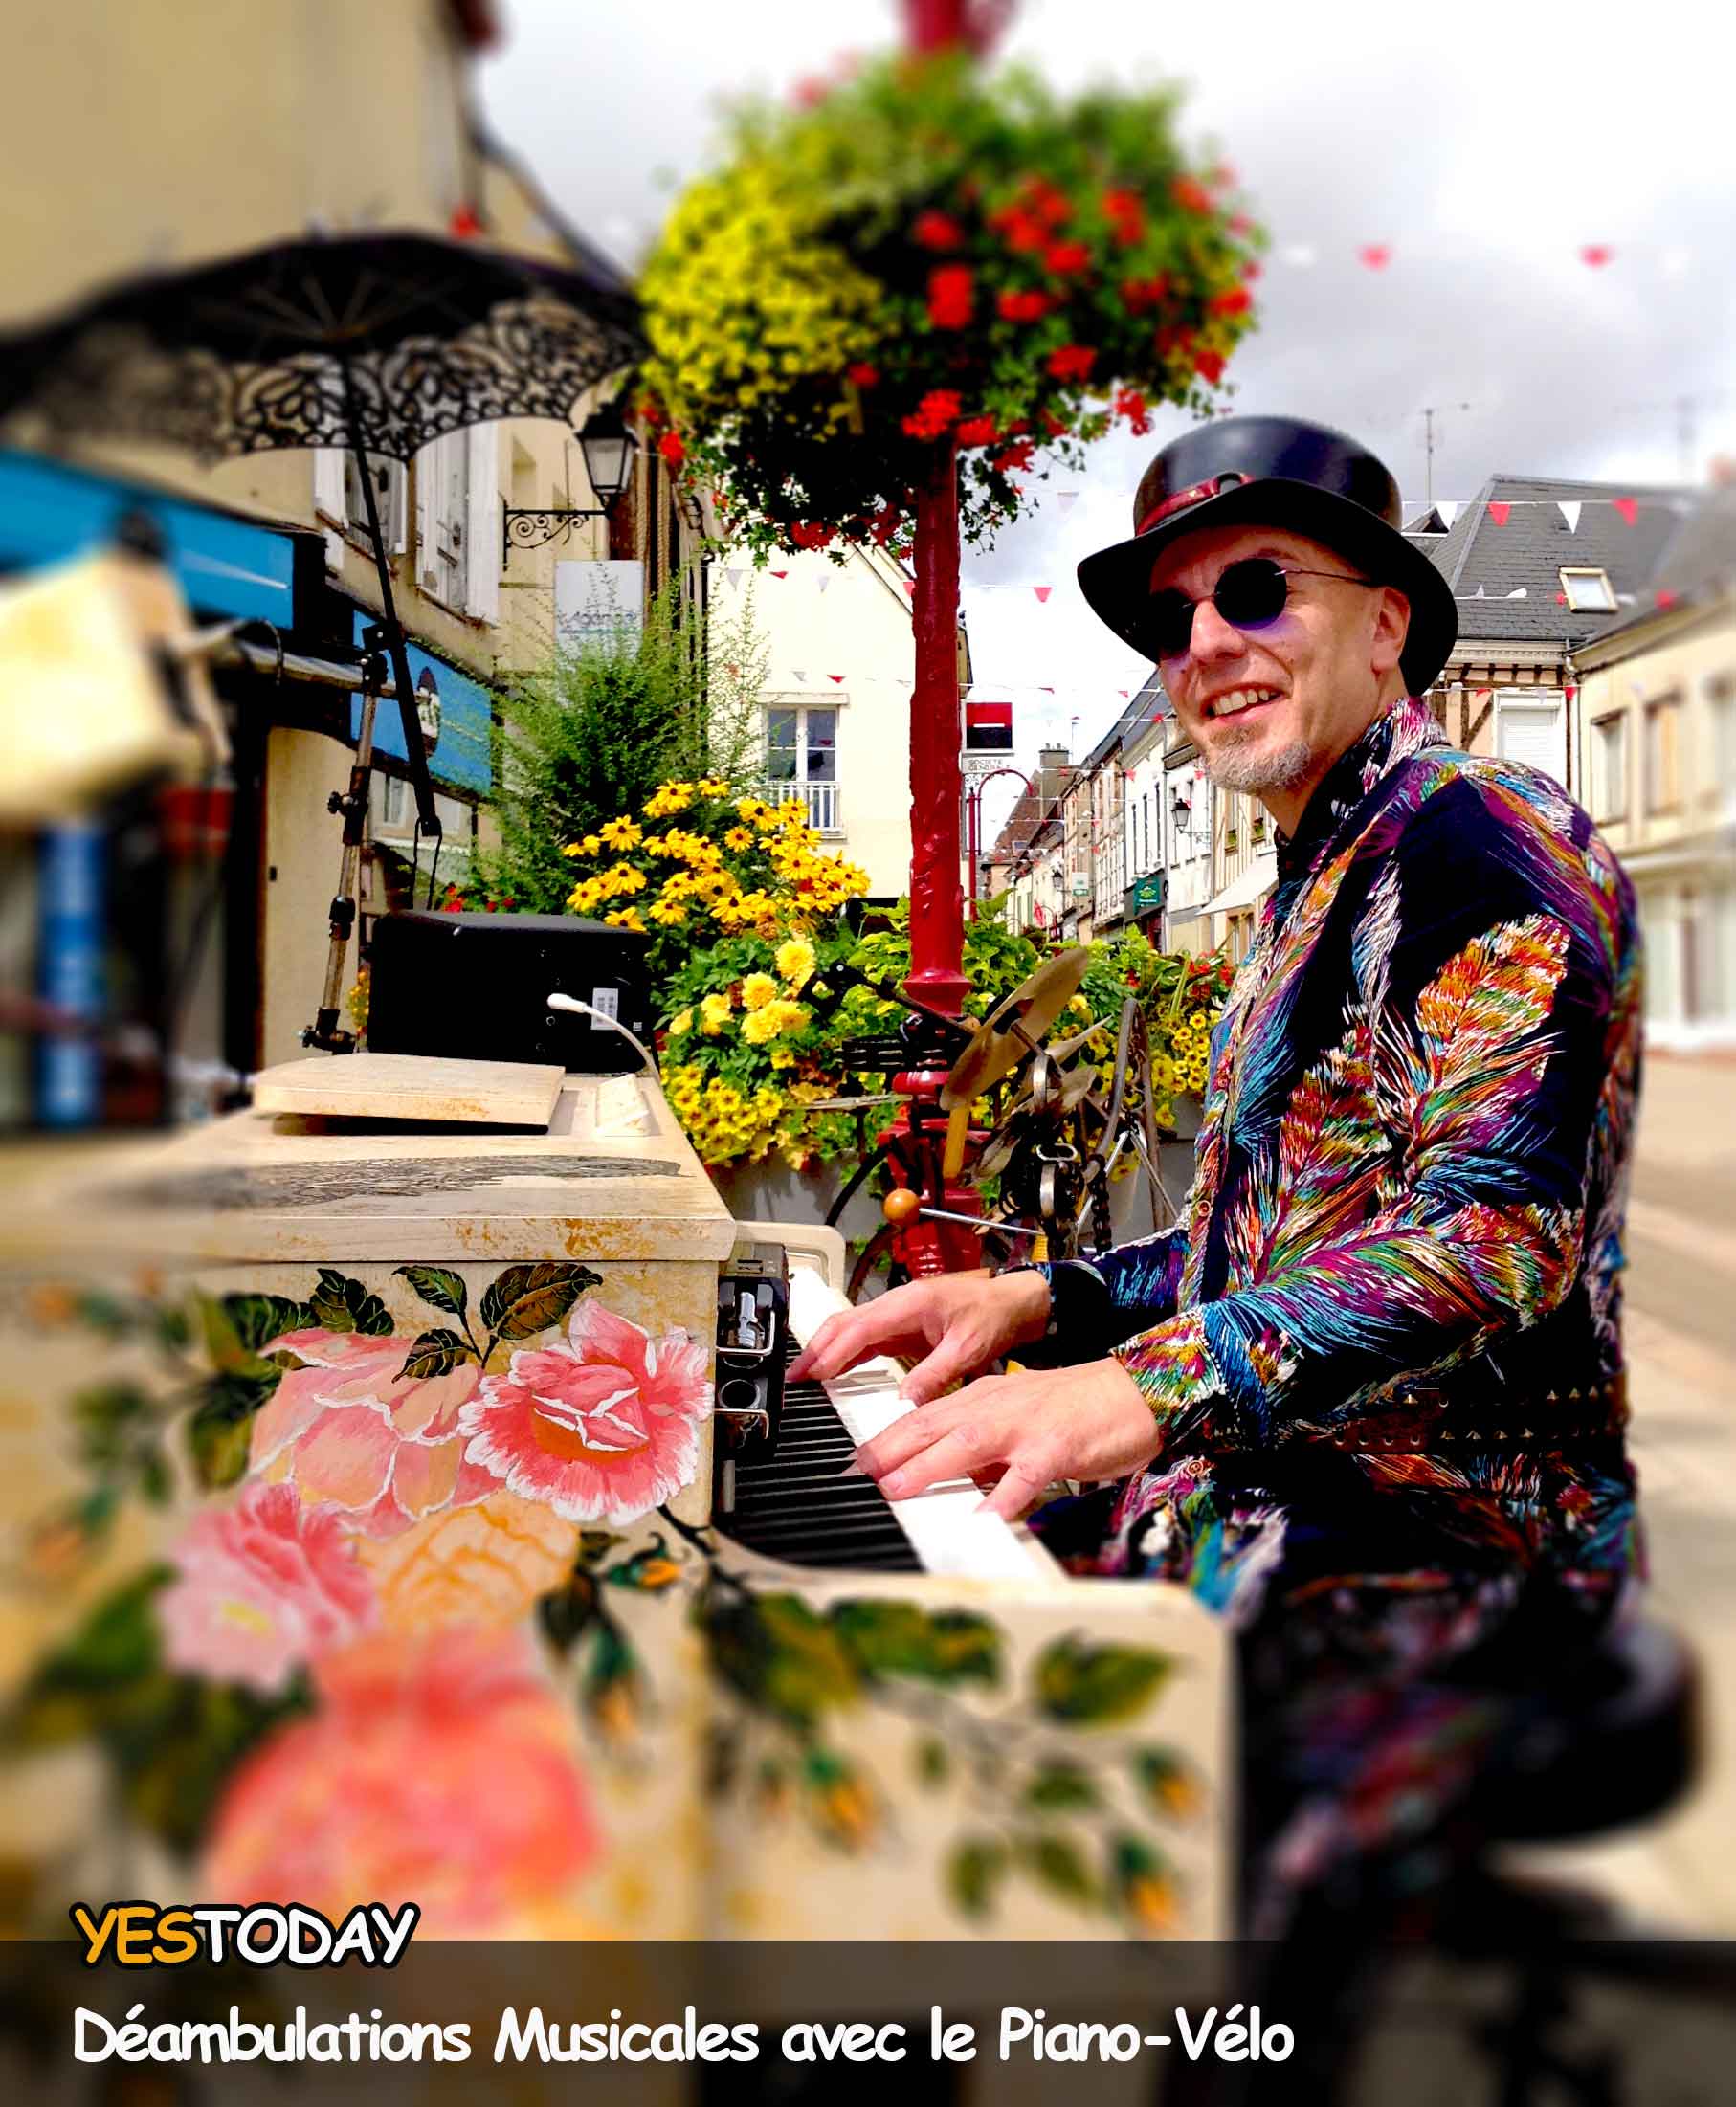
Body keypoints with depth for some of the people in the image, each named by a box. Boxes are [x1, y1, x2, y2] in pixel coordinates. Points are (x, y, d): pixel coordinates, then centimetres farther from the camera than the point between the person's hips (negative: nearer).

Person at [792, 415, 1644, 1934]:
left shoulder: (1481, 832, -11)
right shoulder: (1319, 880, 20)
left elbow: (1499, 1228, -24)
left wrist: (1155, 1386, -33)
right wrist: (1046, 1303, 9)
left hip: (1427, 1549, -9)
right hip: (1270, 1499, 9)